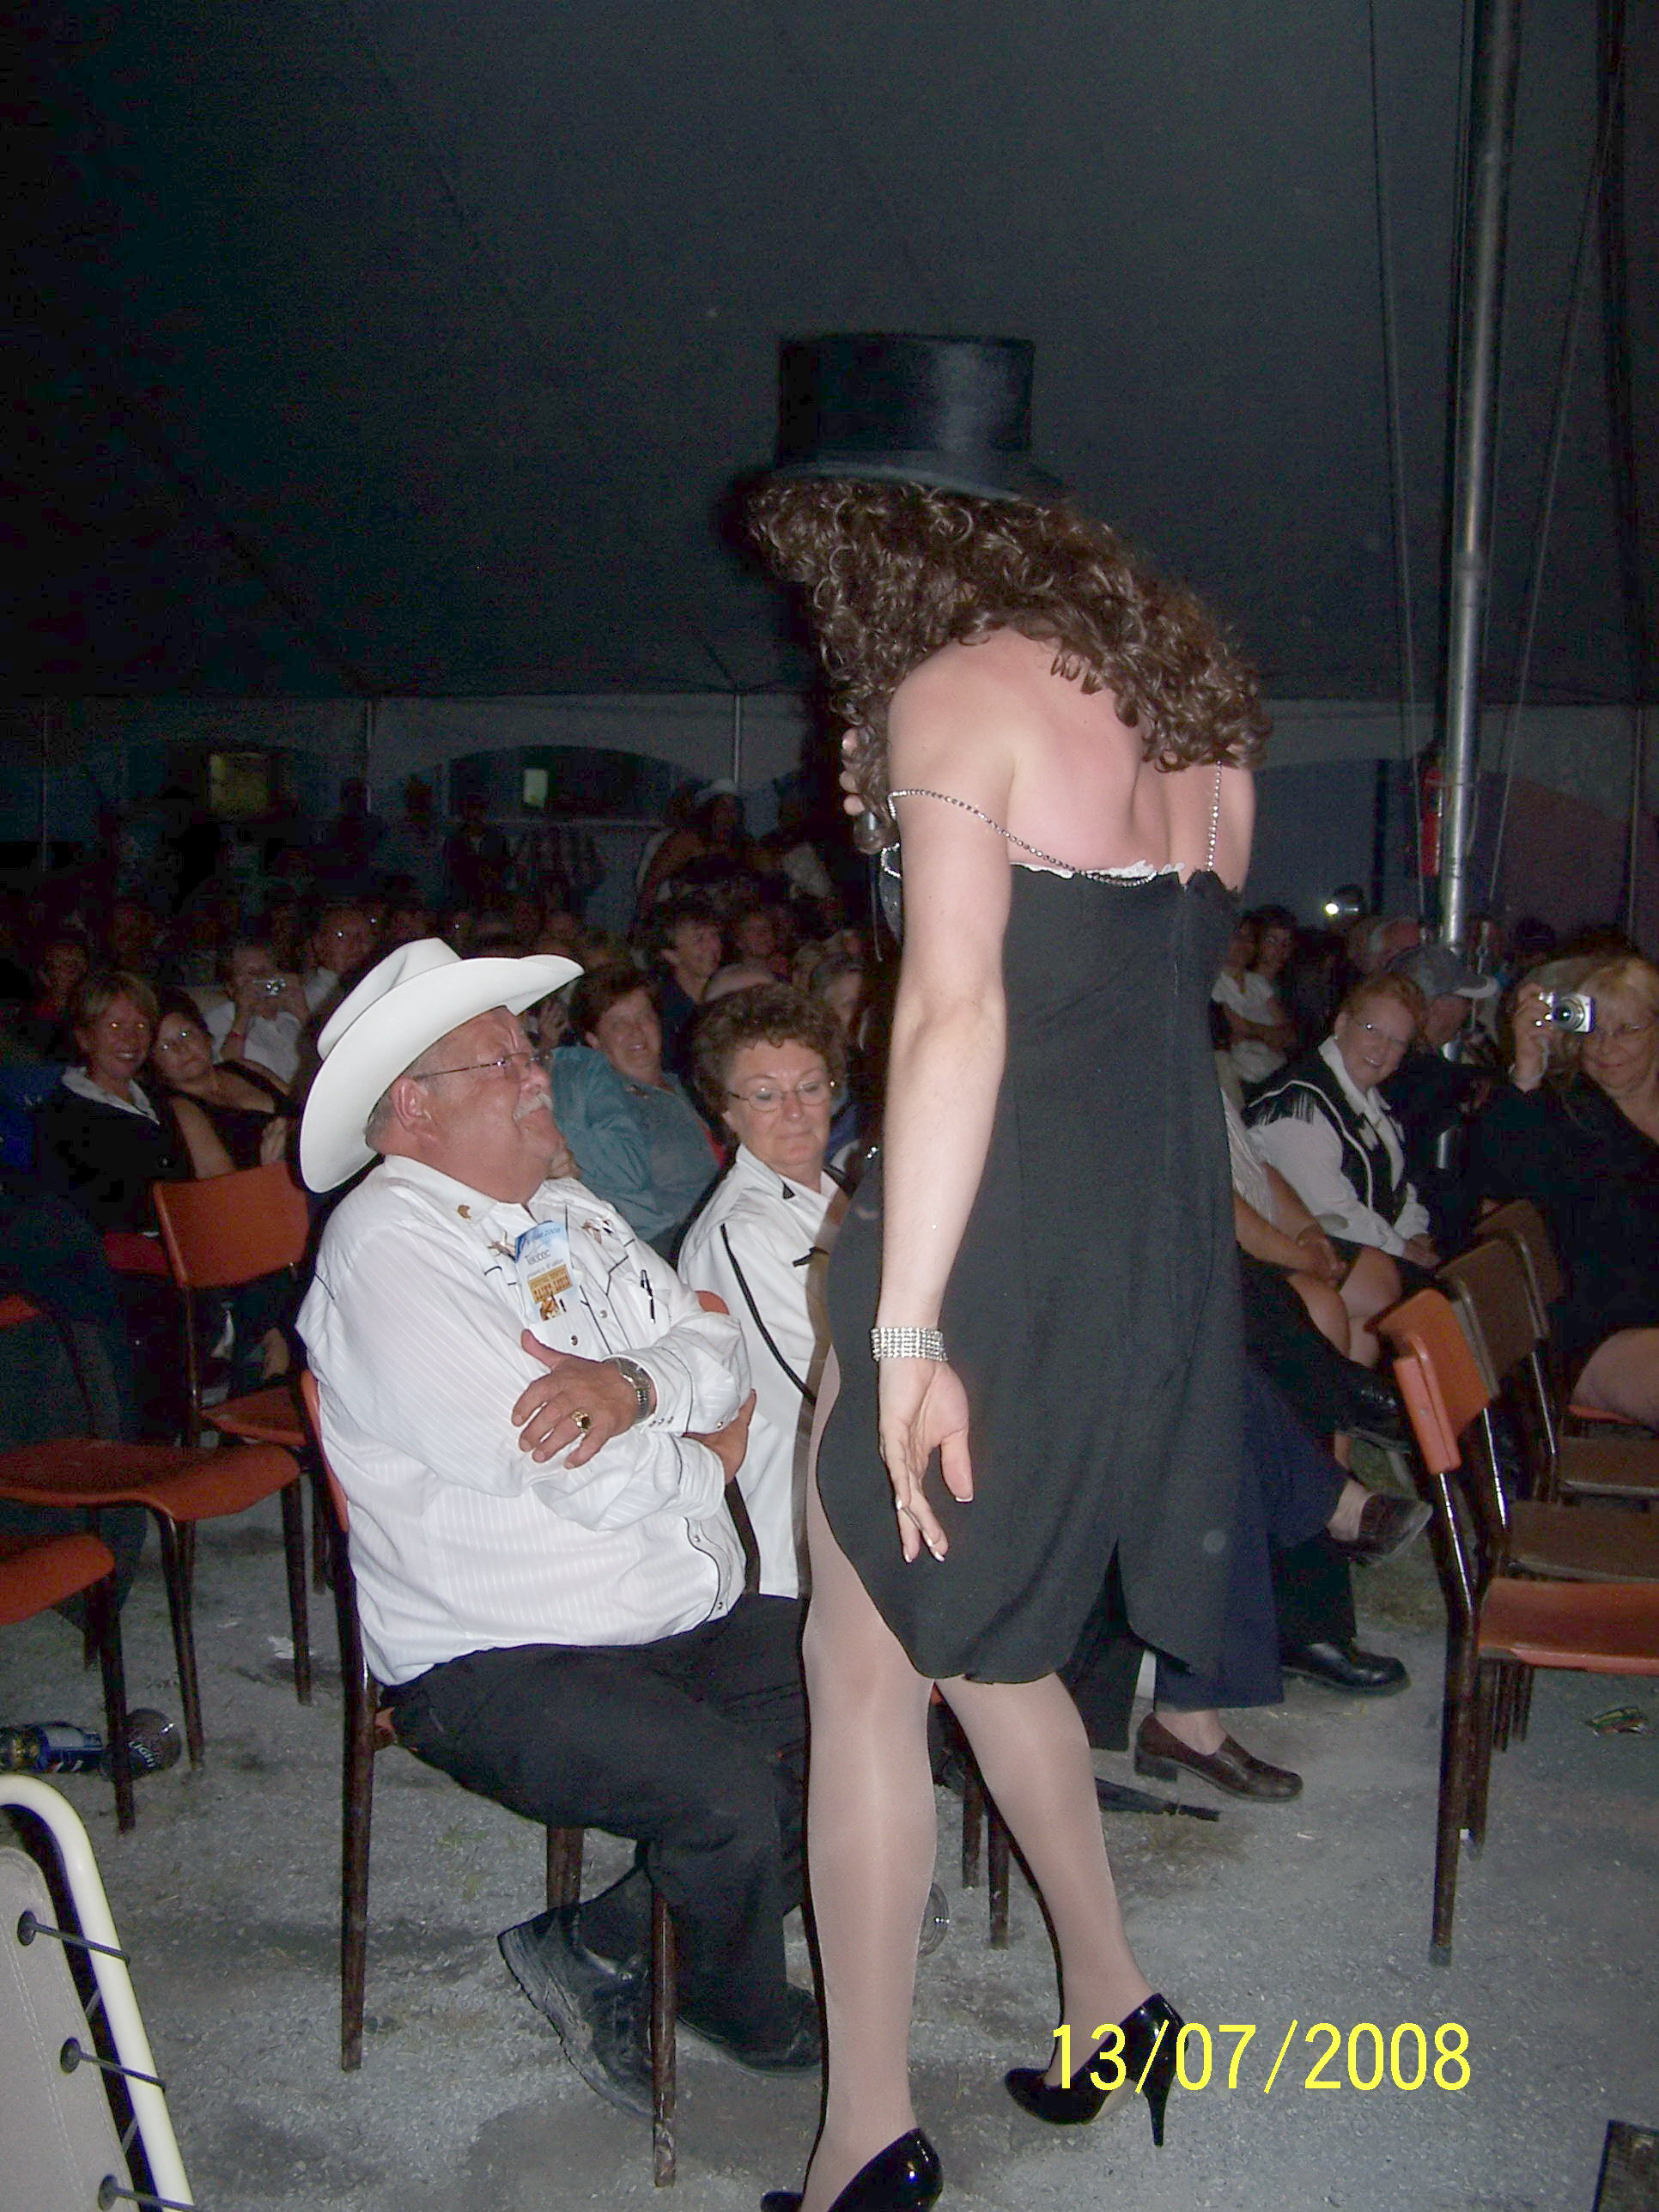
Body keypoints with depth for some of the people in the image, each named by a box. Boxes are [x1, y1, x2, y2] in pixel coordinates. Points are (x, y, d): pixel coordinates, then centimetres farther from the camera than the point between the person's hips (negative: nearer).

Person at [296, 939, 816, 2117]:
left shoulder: (566, 1210, 14)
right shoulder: (388, 1247, -14)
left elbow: (720, 1350, 7)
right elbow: (572, 1476, -21)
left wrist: (637, 1382, -17)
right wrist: (702, 1458, -1)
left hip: (692, 1617, 8)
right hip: (499, 1664, -8)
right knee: (731, 1800, -26)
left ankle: (598, 1948, 7)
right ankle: (749, 2019, 11)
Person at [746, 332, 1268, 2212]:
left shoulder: (955, 690, -10)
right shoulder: (1173, 690, 14)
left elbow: (958, 1014, -20)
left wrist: (905, 1333, -21)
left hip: (999, 1233, -8)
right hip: (1164, 1233, 9)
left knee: (864, 1665, 4)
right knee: (982, 1628, 23)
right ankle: (1110, 2004, 35)